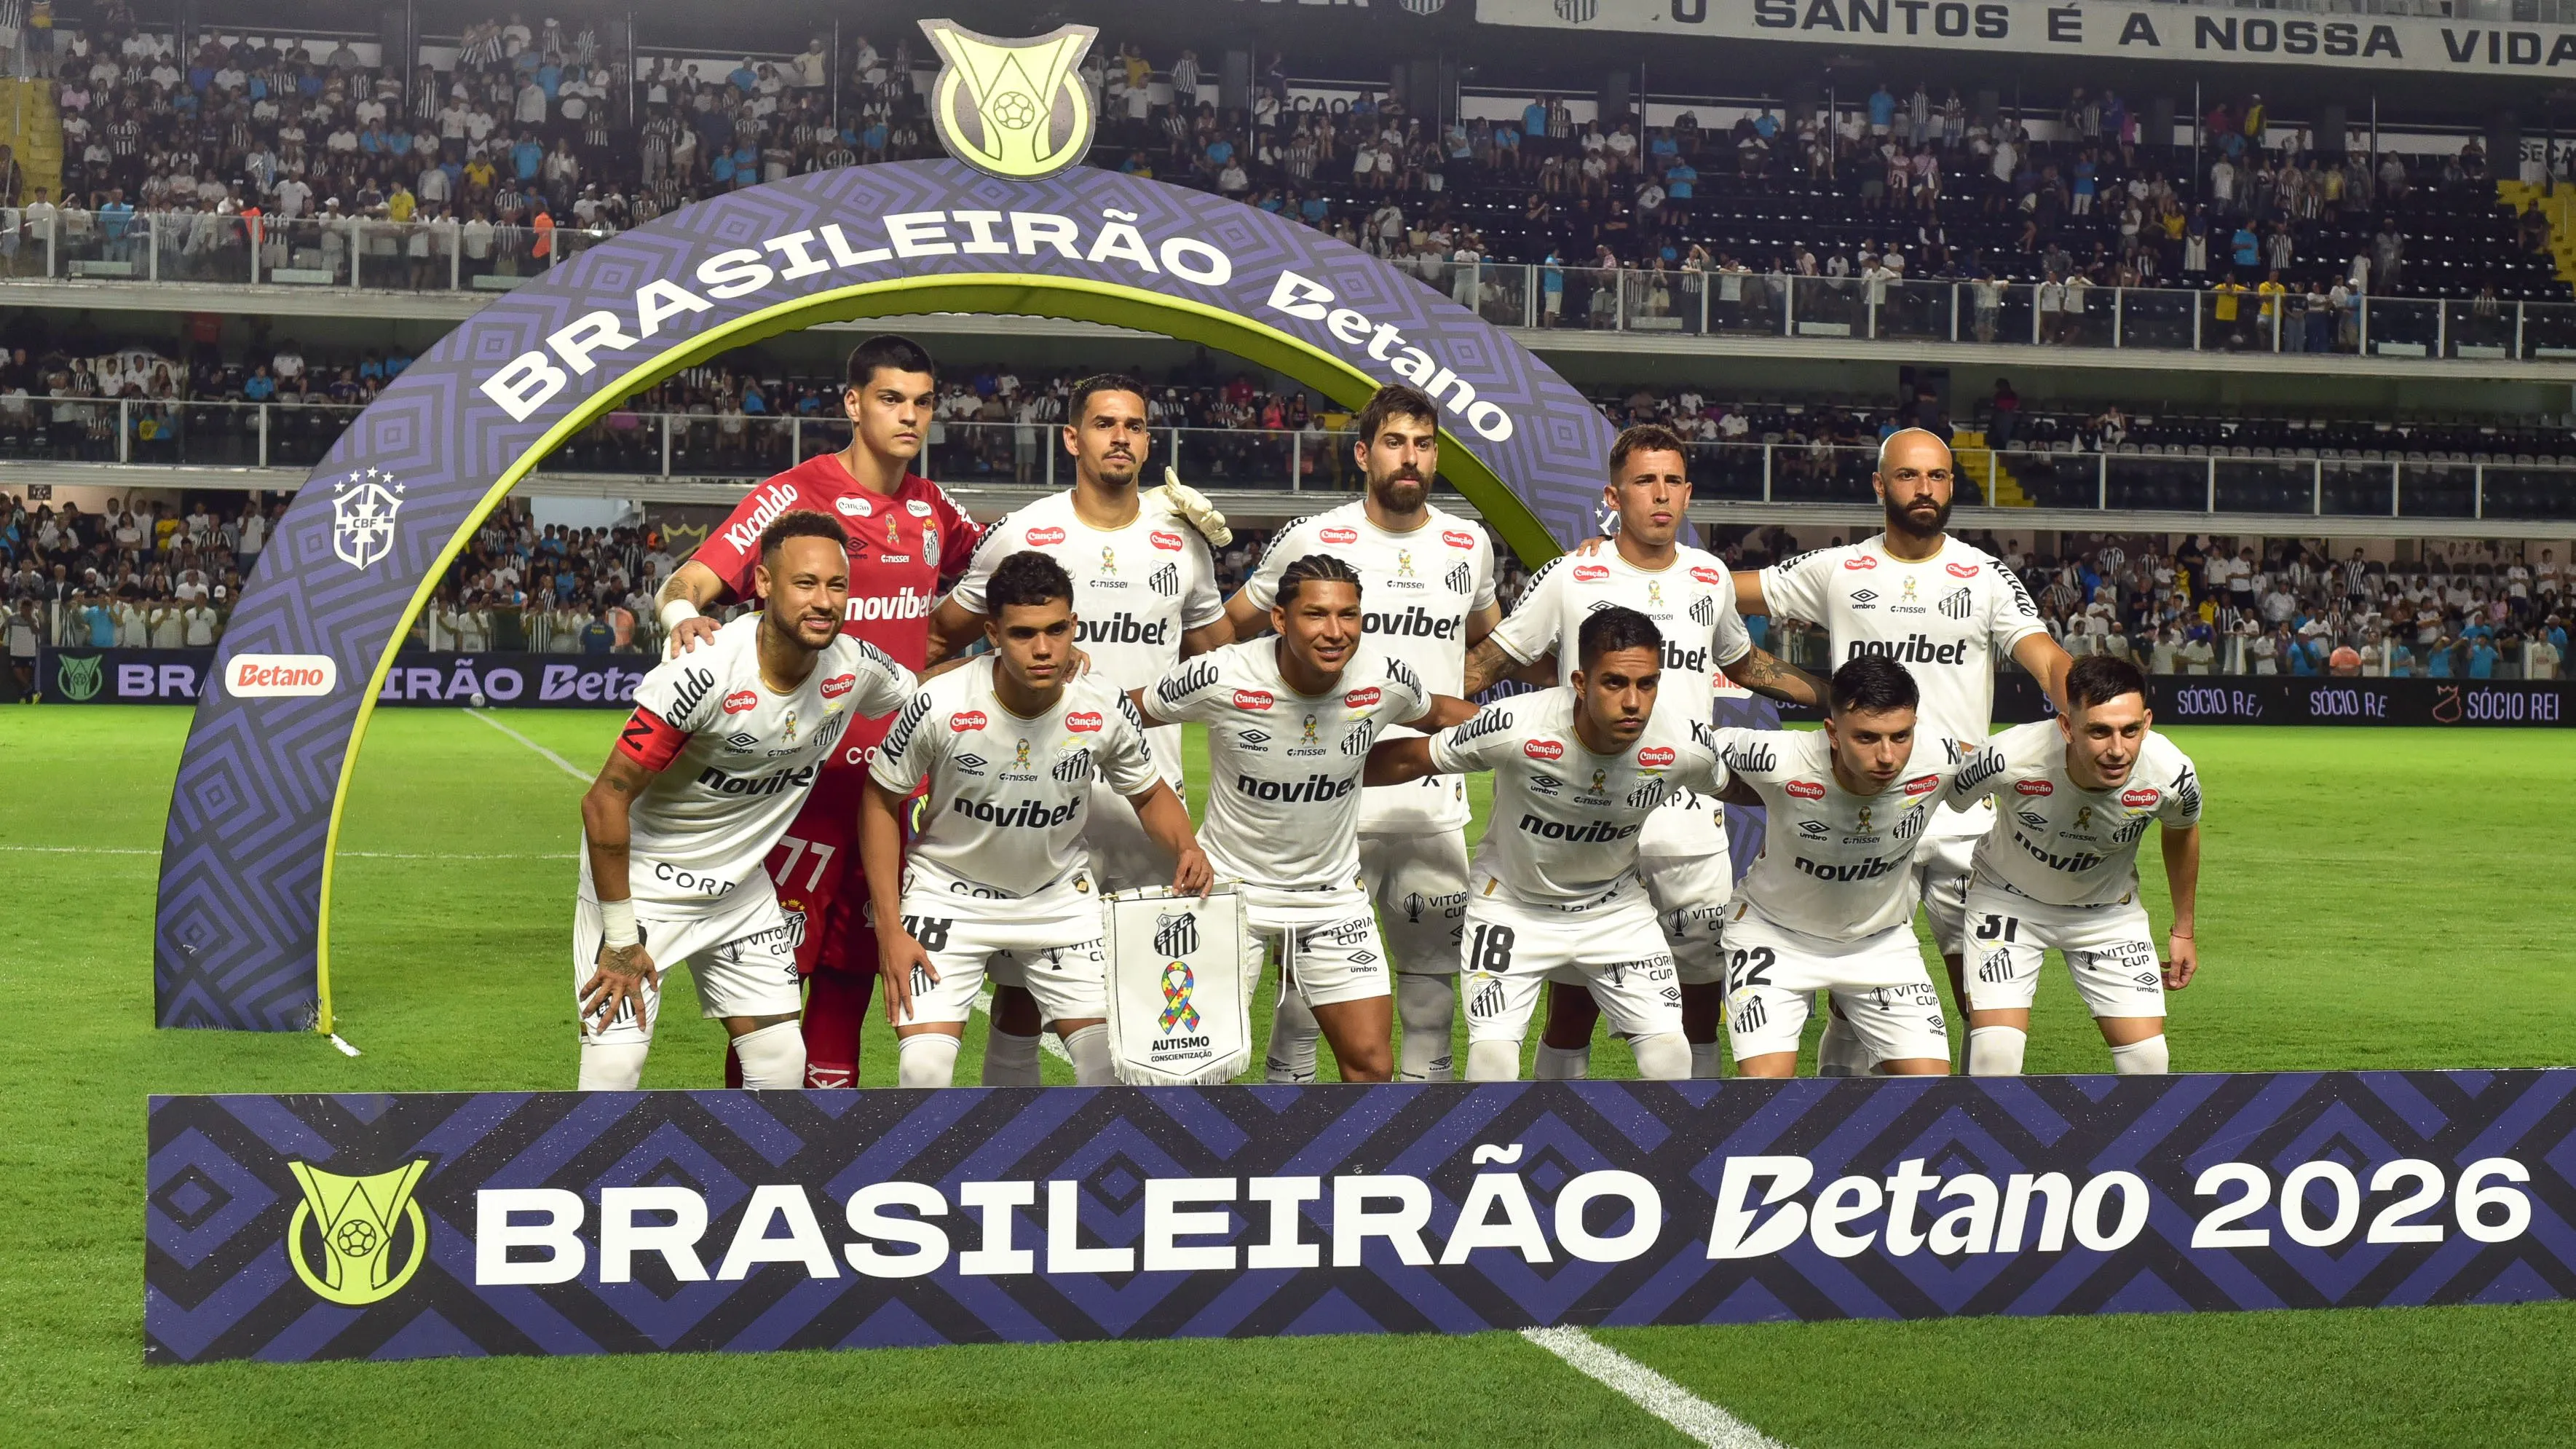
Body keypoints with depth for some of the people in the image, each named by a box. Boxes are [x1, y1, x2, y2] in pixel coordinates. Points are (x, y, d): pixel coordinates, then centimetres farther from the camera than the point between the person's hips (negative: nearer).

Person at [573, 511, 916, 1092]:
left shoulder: (857, 668, -12)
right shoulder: (702, 672, -29)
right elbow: (606, 801, -23)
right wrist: (620, 938, -19)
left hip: (741, 886, 6)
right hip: (640, 878, -6)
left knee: (782, 1064, 4)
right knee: (615, 1067, -11)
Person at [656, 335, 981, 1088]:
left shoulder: (934, 510, 10)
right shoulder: (796, 494, -9)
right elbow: (690, 582, -16)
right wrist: (686, 616, -37)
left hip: (892, 772, 6)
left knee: (853, 965, 11)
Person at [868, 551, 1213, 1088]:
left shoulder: (1106, 707, -18)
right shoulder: (940, 706, -25)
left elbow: (1150, 794, 1)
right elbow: (880, 802, -10)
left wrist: (1184, 849, -21)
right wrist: (891, 930, -13)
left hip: (1061, 896, 2)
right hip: (950, 896, -2)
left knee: (1112, 1061, -3)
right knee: (923, 1072, -14)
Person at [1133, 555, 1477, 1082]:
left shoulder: (1386, 679, -15)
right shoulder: (1220, 678, -23)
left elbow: (1437, 715, 9)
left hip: (1335, 893, 2)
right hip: (1231, 882, -2)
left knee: (1371, 1064, 1)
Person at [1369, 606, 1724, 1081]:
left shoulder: (1686, 746, -24)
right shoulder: (1514, 728, -32)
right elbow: (1409, 760, -15)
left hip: (1617, 909, 2)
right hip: (1513, 907, -2)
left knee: (1671, 1058, -8)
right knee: (1491, 1063, -15)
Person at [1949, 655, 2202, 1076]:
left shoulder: (2171, 773, -26)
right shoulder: (2010, 758, -36)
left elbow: (2181, 832, 0)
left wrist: (2184, 930, 10)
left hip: (2109, 909, 2)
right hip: (2008, 899, -2)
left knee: (2149, 1060, -7)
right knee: (1994, 1053, -18)